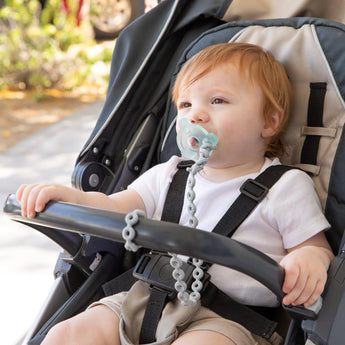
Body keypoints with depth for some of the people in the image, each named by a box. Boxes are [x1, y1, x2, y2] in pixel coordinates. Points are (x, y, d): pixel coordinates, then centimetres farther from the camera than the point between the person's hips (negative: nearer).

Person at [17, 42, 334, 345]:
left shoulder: (287, 187, 2)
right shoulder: (168, 175, 16)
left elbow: (318, 249, 3)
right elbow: (115, 209, 8)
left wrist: (310, 260, -22)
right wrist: (72, 198, -13)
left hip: (229, 317, -4)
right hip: (145, 301, 5)